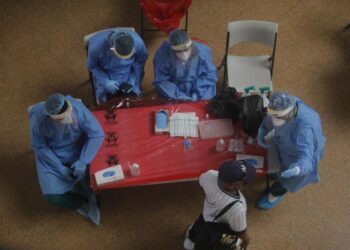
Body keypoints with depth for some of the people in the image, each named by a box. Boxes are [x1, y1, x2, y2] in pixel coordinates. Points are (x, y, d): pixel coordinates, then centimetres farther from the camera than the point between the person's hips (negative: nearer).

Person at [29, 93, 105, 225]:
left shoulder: (78, 109, -31)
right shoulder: (39, 121, -30)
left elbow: (97, 135, -22)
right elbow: (39, 147, -13)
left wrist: (83, 160, -28)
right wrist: (60, 167, -18)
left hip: (77, 149, 0)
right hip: (51, 155, 0)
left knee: (89, 179, -21)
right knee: (52, 195, -15)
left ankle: (90, 198, 17)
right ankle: (82, 202, 16)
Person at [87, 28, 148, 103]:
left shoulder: (137, 42, -28)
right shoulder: (97, 45, -32)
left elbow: (140, 61, -6)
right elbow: (92, 66, -12)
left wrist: (134, 79, -16)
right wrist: (105, 82, -24)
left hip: (129, 78, 1)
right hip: (105, 78, -1)